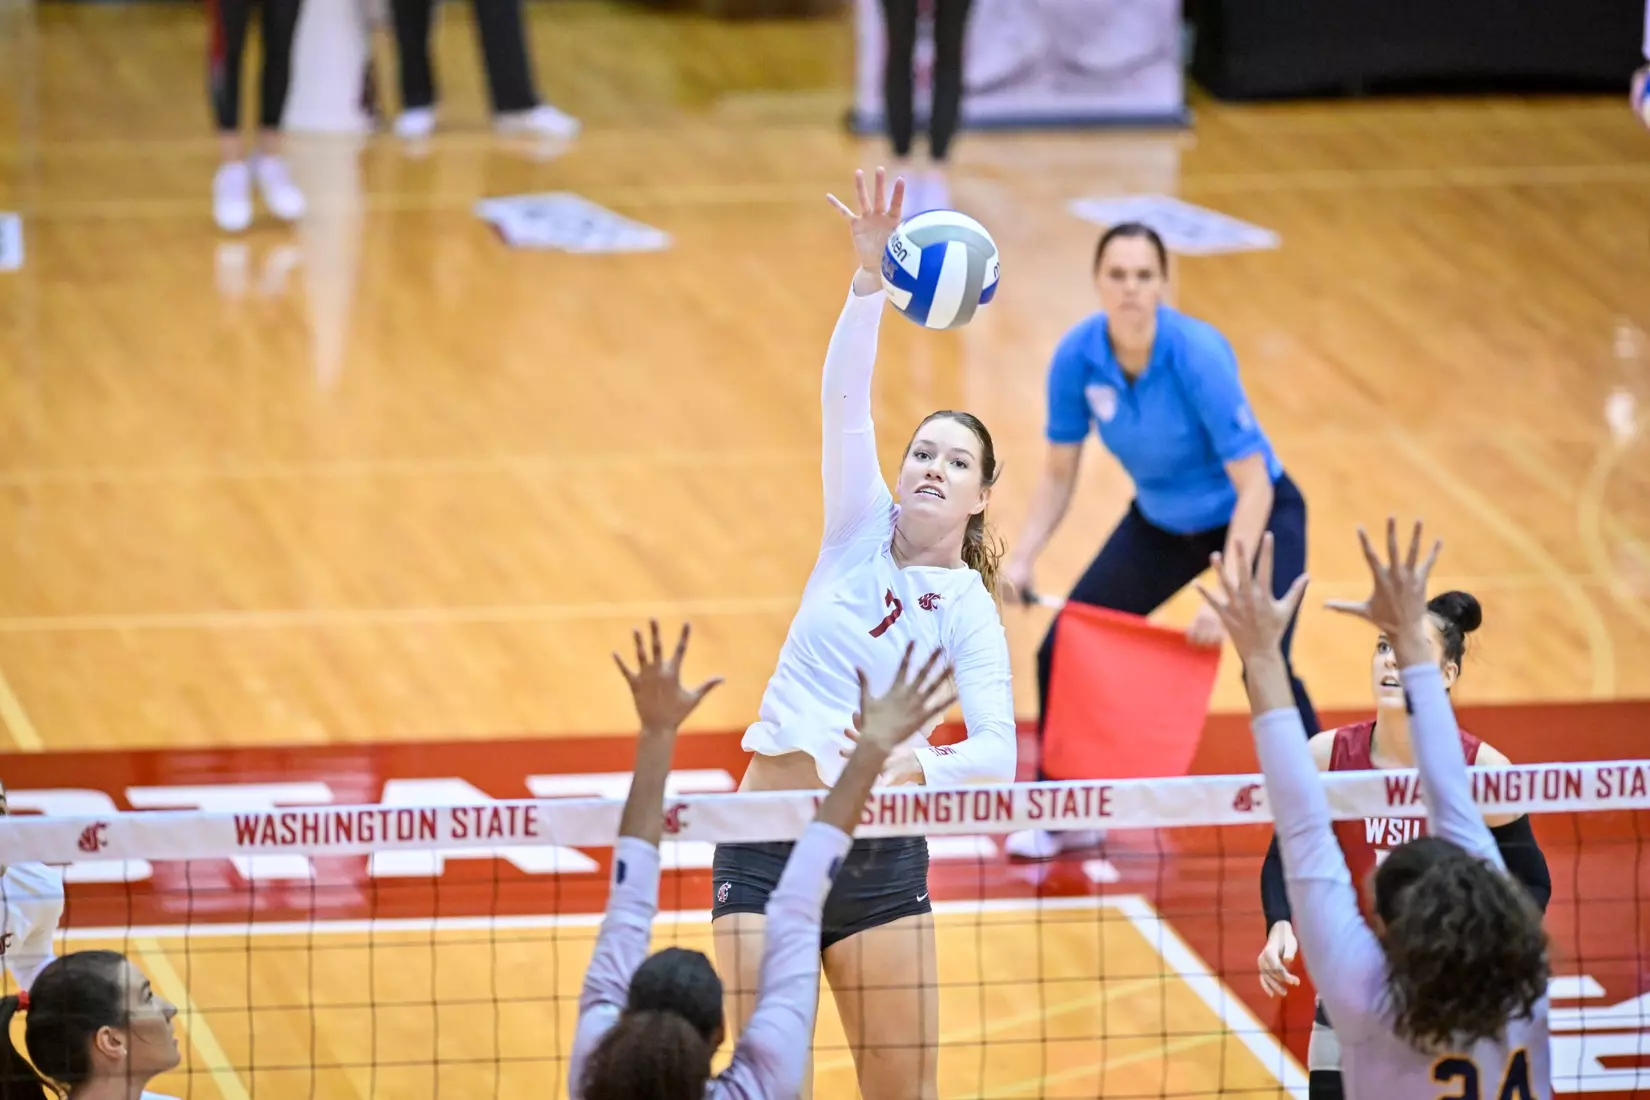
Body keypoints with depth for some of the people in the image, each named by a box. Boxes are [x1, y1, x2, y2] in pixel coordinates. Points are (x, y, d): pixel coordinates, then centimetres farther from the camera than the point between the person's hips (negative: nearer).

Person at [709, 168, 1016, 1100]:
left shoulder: (969, 611, -3)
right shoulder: (862, 528, 3)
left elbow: (997, 753, -17)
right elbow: (846, 399, -11)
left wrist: (919, 765, -37)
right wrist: (871, 277, -25)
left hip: (881, 855, -1)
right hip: (766, 840, 1)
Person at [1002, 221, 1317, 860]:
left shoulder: (1198, 356, -32)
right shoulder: (1078, 357, -18)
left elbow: (1253, 486, -30)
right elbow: (1059, 473, -3)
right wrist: (1024, 558, -17)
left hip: (1255, 516, -5)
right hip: (1161, 521, 5)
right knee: (1062, 652, -1)